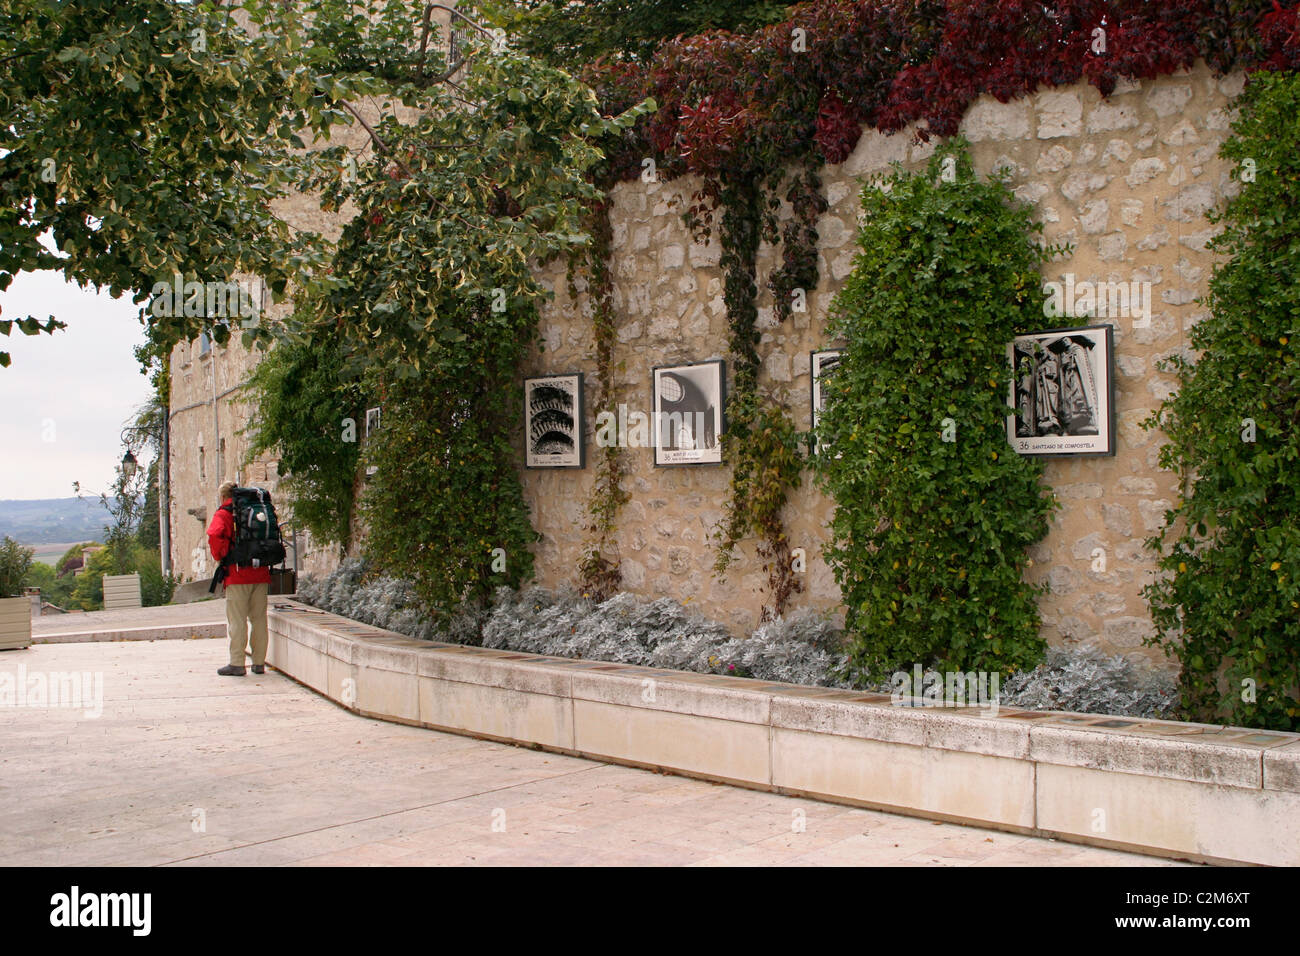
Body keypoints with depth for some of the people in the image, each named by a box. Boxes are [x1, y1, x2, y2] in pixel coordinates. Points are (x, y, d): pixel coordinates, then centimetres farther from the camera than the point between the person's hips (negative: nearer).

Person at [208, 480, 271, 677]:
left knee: (236, 620, -1)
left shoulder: (223, 514, -1)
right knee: (259, 618, 8)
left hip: (237, 574, -5)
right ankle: (259, 663, 11)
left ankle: (237, 664, -1)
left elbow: (214, 535, -19)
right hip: (261, 573, 5)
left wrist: (219, 557, -4)